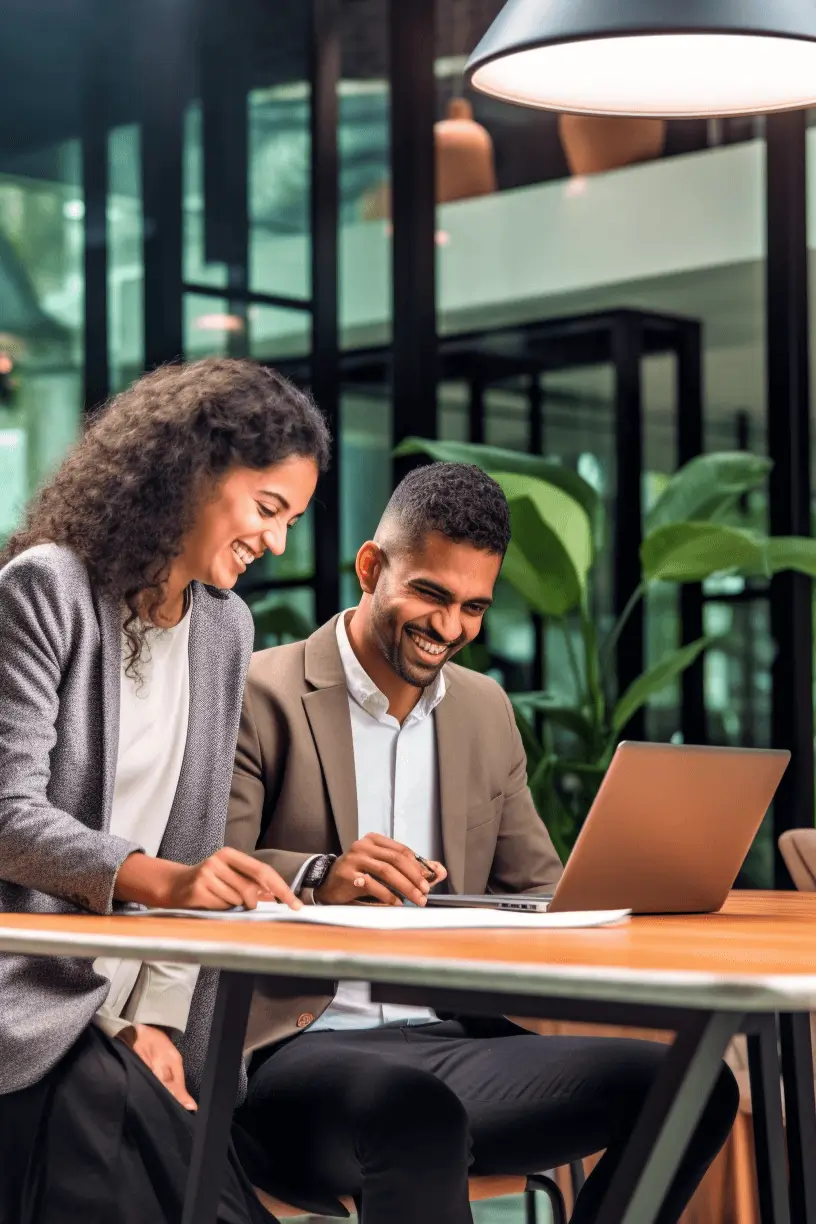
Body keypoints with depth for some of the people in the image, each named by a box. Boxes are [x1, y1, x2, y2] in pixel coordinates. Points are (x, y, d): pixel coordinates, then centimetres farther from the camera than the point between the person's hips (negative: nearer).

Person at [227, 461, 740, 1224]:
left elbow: (537, 888, 20)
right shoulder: (263, 695, -1)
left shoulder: (486, 711, 19)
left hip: (451, 1041, 7)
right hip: (296, 1047, -6)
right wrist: (318, 877, -28)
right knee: (421, 1107, -40)